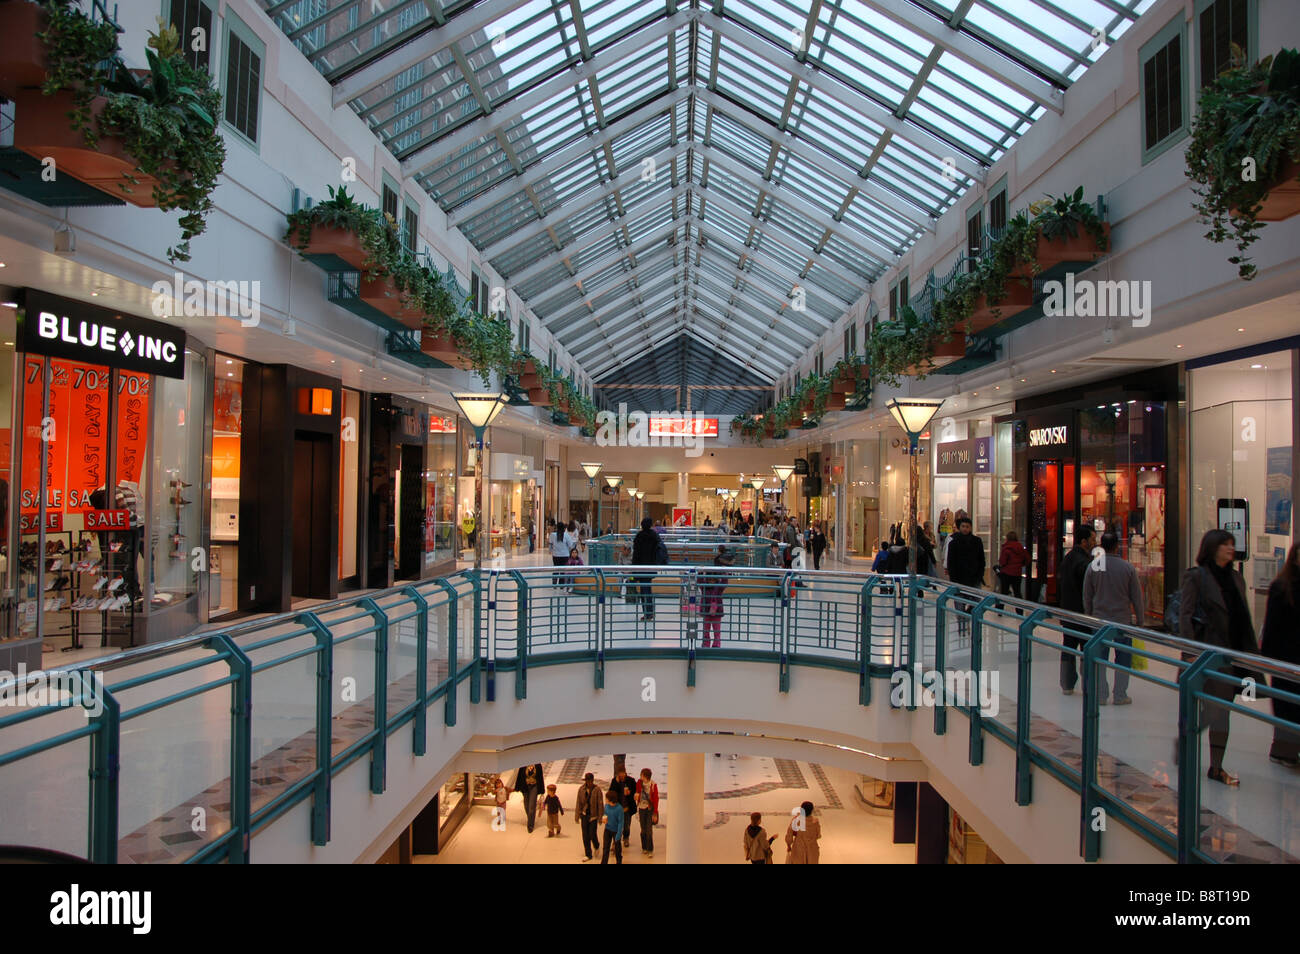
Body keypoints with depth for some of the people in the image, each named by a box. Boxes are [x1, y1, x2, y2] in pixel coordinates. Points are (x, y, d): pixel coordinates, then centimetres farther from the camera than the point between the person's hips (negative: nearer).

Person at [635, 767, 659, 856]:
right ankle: (644, 848, 24)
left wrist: (655, 813, -8)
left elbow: (656, 799, -9)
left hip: (650, 809, -3)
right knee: (643, 830, 9)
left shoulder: (653, 785, -15)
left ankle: (650, 850, 7)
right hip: (641, 808, 3)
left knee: (649, 830, -5)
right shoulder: (639, 782, -6)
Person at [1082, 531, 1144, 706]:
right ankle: (1120, 696, 12)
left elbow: (1086, 597, 3)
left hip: (1099, 620, 2)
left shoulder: (1092, 566, -4)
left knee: (1099, 659, 8)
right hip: (1122, 620, -2)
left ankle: (1099, 696, 11)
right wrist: (1139, 619, 8)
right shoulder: (1128, 567, -8)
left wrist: (1089, 617, 15)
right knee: (1123, 659, 8)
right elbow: (1136, 597, -2)